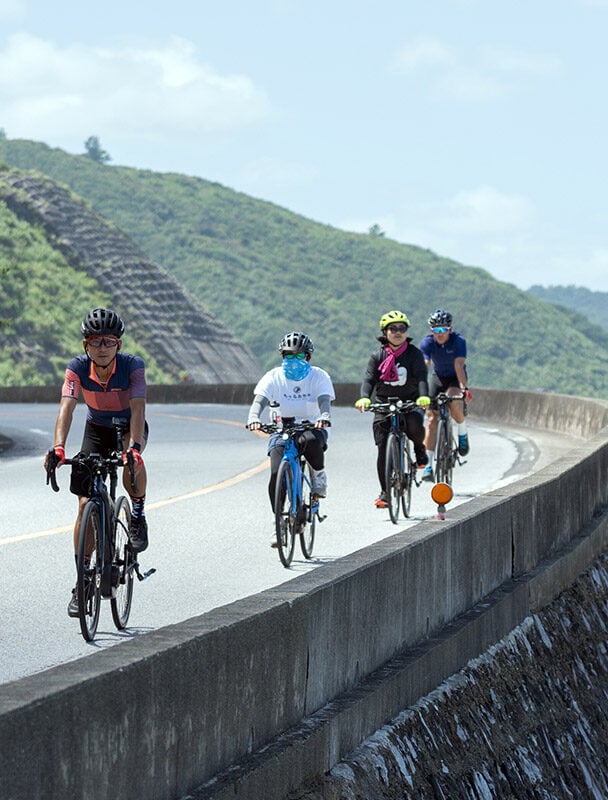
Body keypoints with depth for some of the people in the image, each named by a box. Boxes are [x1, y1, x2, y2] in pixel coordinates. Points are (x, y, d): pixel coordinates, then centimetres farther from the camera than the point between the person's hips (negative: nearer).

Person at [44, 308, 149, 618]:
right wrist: (58, 447, -51)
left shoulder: (132, 365, -27)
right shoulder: (77, 368, -23)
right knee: (86, 504, -7)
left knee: (132, 460, -39)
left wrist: (134, 446, -55)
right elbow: (66, 407, -34)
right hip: (97, 429, 2)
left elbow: (137, 408, -38)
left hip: (129, 427, -2)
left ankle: (138, 514, -9)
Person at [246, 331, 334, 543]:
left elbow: (324, 400, -22)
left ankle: (319, 474, -8)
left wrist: (324, 417, -46)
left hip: (311, 427, -1)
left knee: (310, 441, -40)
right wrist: (254, 417, -41)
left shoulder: (319, 376, -5)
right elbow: (260, 399, -18)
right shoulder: (274, 376, -3)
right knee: (276, 475, -20)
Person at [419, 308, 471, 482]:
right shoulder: (427, 342, -20)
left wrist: (464, 388, -49)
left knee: (454, 401, -35)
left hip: (455, 378, -2)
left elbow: (459, 365, -36)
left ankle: (463, 433, -7)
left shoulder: (458, 341, -25)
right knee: (432, 419, -8)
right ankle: (428, 465, -6)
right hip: (437, 377, 2)